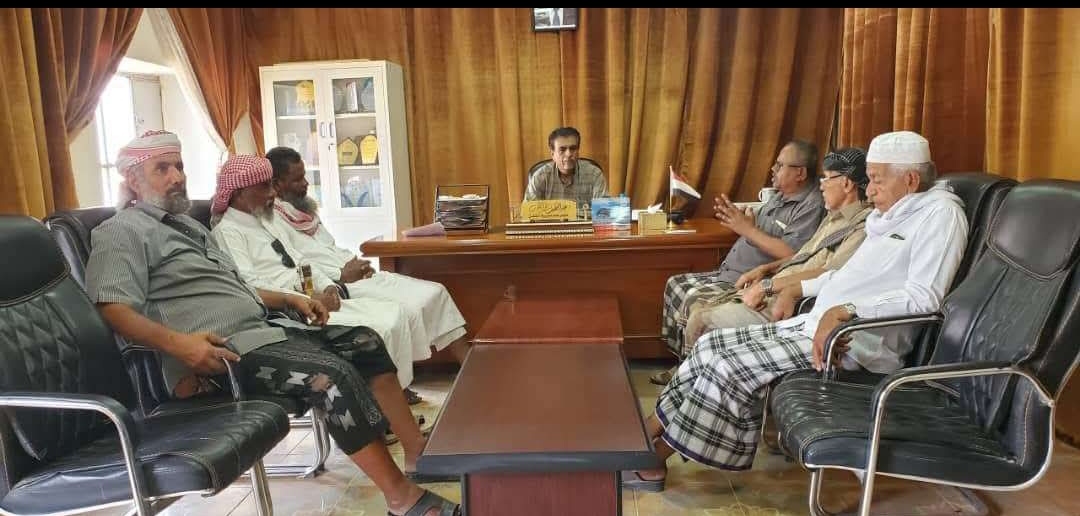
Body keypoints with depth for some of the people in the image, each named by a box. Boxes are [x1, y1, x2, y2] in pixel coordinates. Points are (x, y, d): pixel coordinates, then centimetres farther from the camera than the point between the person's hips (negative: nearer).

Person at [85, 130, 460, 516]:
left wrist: (289, 299, 17)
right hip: (219, 350, -10)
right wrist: (178, 343, -32)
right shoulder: (122, 232, -4)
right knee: (333, 374, -27)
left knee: (364, 342, 2)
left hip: (258, 330, 10)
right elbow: (114, 309, -17)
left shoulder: (187, 224, 25)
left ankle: (418, 454, 4)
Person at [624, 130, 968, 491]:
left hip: (854, 340, -10)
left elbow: (923, 297, -21)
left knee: (730, 366, -19)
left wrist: (845, 310, -29)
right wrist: (797, 289, 16)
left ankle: (653, 460, -6)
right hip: (817, 323, 10)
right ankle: (644, 438, 3)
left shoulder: (940, 212, -9)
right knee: (712, 346, 0)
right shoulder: (890, 215, 18)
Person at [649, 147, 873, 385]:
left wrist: (767, 285, -23)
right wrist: (766, 269, 9)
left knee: (702, 319, -12)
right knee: (698, 306, 7)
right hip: (773, 292, 10)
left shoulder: (864, 225, -15)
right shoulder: (835, 217, 18)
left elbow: (829, 275, -26)